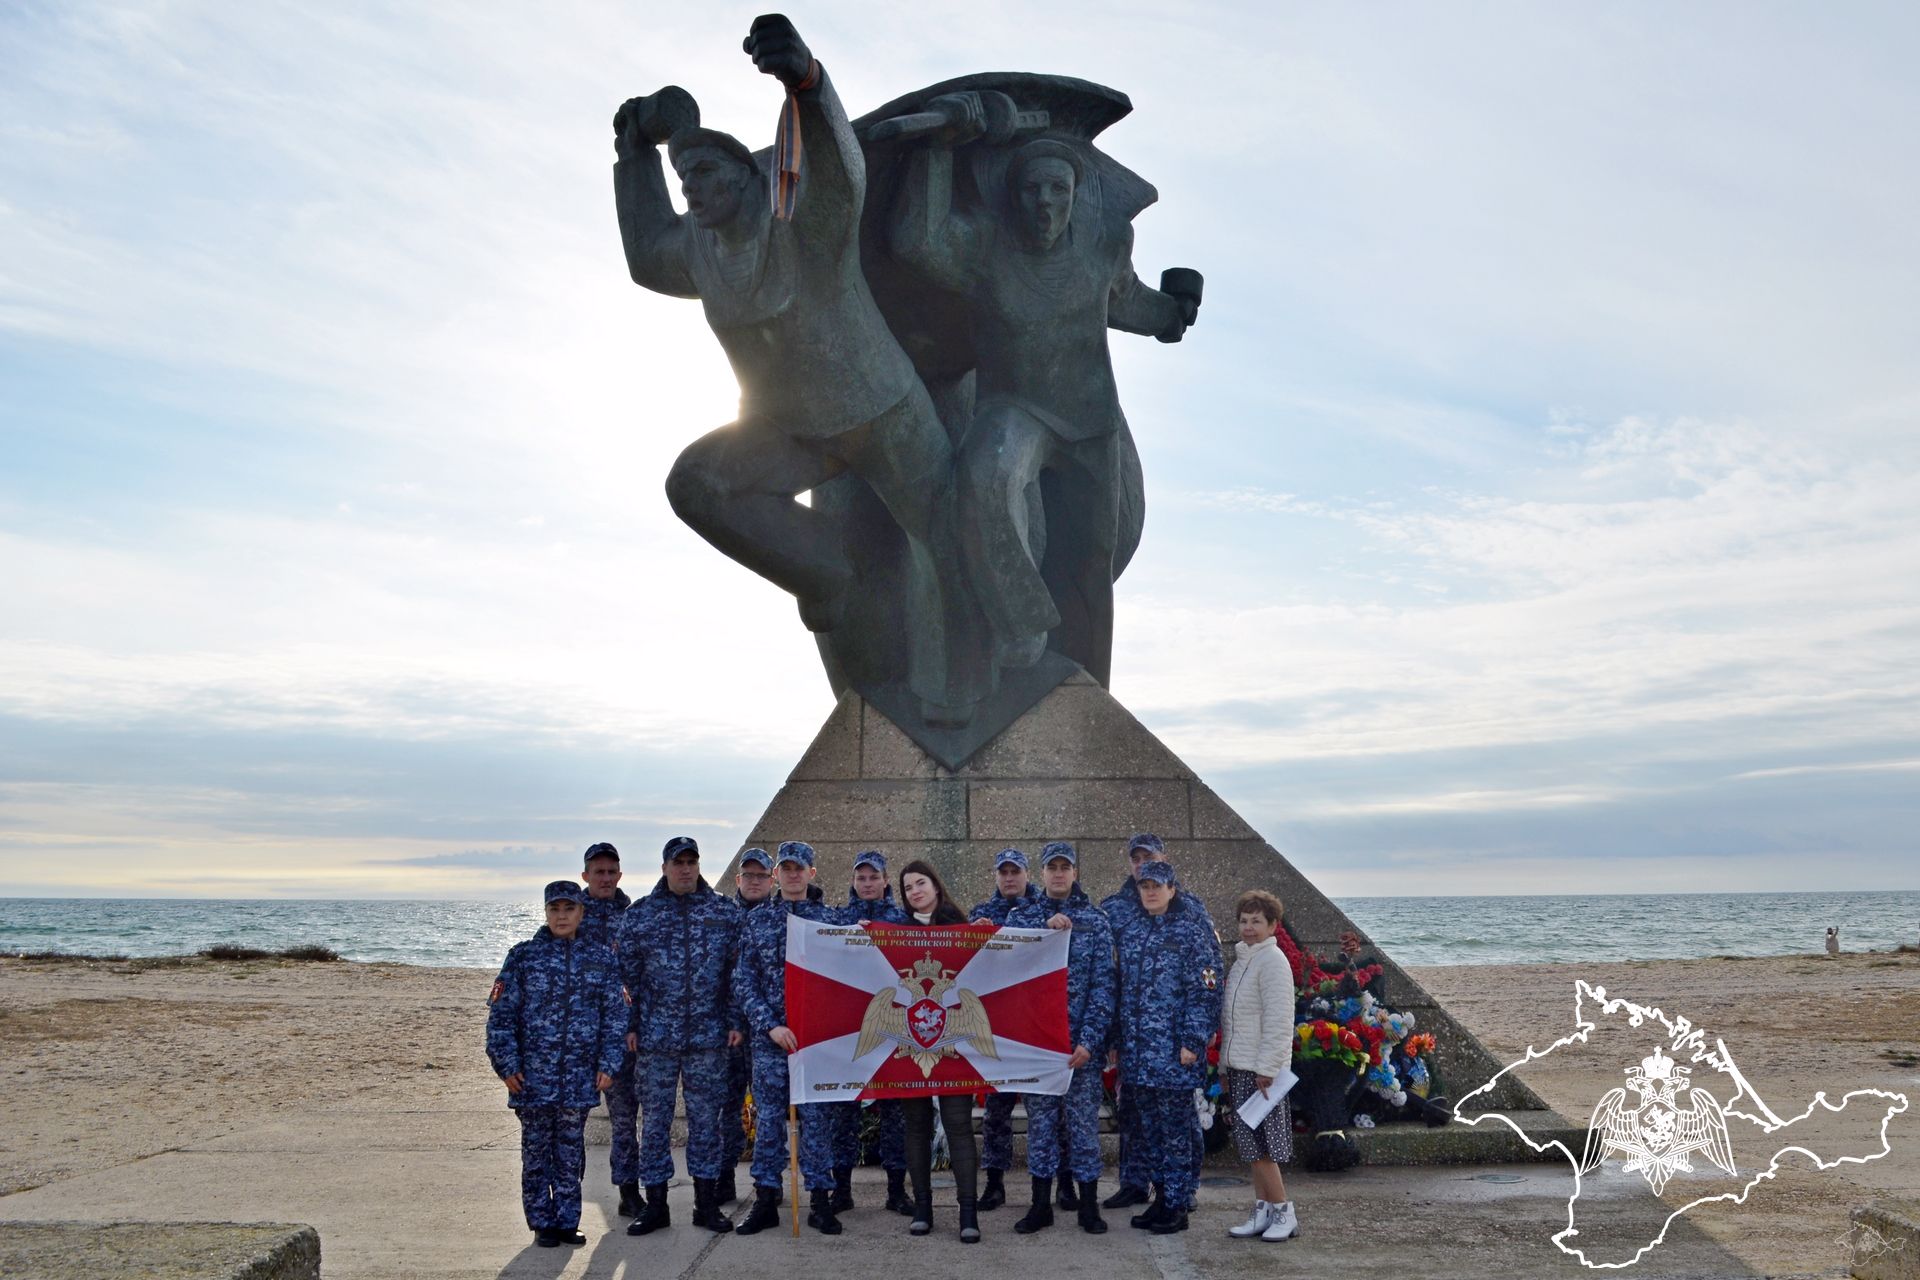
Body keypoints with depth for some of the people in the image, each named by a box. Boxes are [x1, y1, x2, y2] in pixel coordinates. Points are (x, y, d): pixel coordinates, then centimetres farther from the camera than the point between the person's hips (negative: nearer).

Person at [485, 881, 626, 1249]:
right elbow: (501, 1014, 0)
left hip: (579, 1077, 1)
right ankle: (542, 1224, 18)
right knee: (536, 1150, 7)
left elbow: (615, 1016, 6)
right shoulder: (523, 956, 0)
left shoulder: (600, 959, 5)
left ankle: (567, 1222, 19)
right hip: (532, 1076, -1)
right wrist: (507, 1065, -7)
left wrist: (607, 1065, -1)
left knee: (571, 1151, 8)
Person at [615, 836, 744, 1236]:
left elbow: (738, 972, 5)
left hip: (709, 1036, 0)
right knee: (655, 1117, 6)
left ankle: (707, 1202, 17)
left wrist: (736, 1022, -1)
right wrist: (629, 1025, -2)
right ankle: (655, 1204, 16)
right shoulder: (638, 915, 4)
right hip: (655, 1036, 0)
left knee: (706, 1117, 7)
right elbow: (626, 975, 4)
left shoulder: (726, 913, 5)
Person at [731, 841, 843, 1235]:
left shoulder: (830, 917, 5)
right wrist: (770, 1025, -9)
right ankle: (765, 1202, 14)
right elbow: (744, 981, 2)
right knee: (768, 1118, 5)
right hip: (769, 1036, 1)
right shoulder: (757, 920, 6)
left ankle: (820, 1200, 12)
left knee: (817, 1117, 2)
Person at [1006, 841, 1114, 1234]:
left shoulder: (1094, 920, 3)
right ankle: (1040, 1205, 16)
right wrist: (1044, 929, -20)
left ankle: (1089, 1205, 14)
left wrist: (1090, 1039, -10)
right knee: (1040, 1120, 7)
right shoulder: (1022, 917, 7)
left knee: (1083, 1121, 3)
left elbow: (1103, 983, -2)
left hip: (1080, 1040, -1)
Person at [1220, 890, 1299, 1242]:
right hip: (1239, 1067, 9)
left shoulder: (1272, 961, -12)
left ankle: (1284, 1212, 4)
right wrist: (1225, 1066, 19)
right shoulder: (1242, 960, 15)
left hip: (1261, 1068, -9)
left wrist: (1266, 1068, -20)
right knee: (1252, 1146, 11)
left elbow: (1278, 1021, -17)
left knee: (1259, 1145, -5)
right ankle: (1263, 1212, 18)